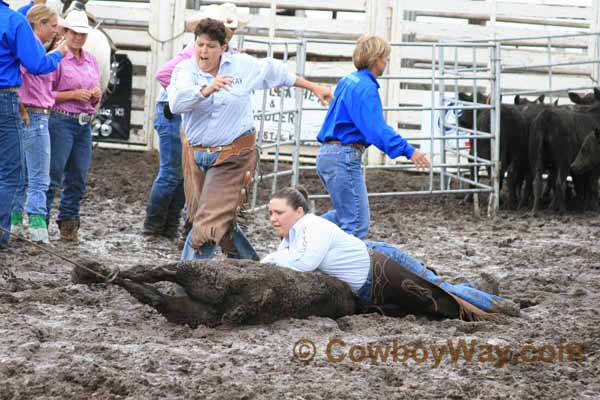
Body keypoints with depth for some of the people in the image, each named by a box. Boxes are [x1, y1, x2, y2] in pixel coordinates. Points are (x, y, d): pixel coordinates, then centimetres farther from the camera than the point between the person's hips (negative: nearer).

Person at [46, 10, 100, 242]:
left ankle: (68, 224, 12)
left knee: (78, 179, 5)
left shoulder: (91, 61, 15)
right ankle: (40, 222, -5)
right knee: (53, 175, -9)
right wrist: (73, 94, -14)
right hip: (61, 121, -6)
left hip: (84, 124, 6)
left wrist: (96, 96, 1)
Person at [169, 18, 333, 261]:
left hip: (232, 157, -2)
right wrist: (206, 90, -39)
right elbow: (176, 103, -23)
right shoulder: (186, 70, -3)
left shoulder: (243, 65, 1)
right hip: (198, 156, 2)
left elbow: (276, 72, 19)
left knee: (209, 225, -13)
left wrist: (314, 88, 28)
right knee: (222, 223, 15)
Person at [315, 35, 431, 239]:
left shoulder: (348, 81, 16)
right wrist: (408, 150, -30)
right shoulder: (365, 87, -14)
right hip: (344, 156, -10)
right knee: (357, 225, -7)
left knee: (347, 213, 21)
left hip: (328, 154, 10)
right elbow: (377, 128, -25)